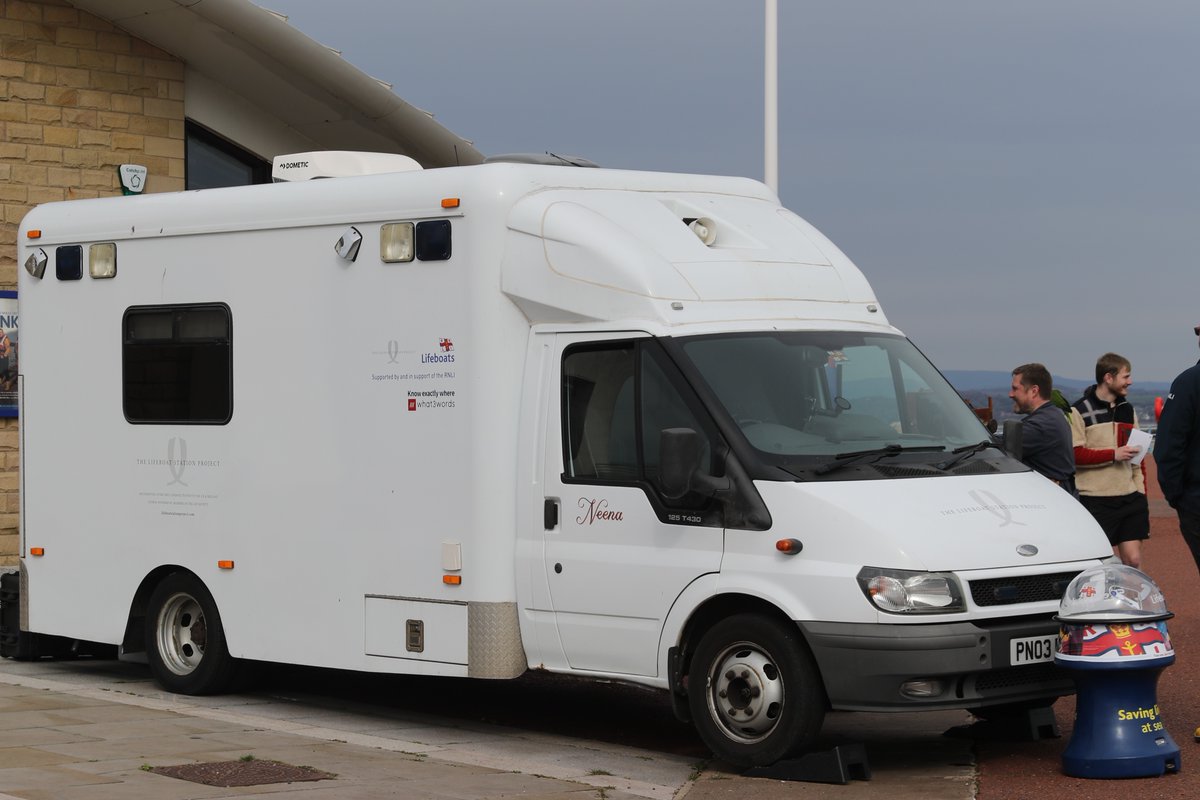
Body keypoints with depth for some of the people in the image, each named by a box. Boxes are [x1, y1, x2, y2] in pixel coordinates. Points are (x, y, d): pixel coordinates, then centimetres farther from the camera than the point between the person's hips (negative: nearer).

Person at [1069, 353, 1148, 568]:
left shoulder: (1128, 410, 16)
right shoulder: (1079, 412, -5)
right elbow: (1074, 455, -12)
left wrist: (1141, 490, 13)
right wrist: (1113, 454, -17)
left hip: (1130, 497, 5)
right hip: (1097, 500, -5)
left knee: (1133, 561, 0)